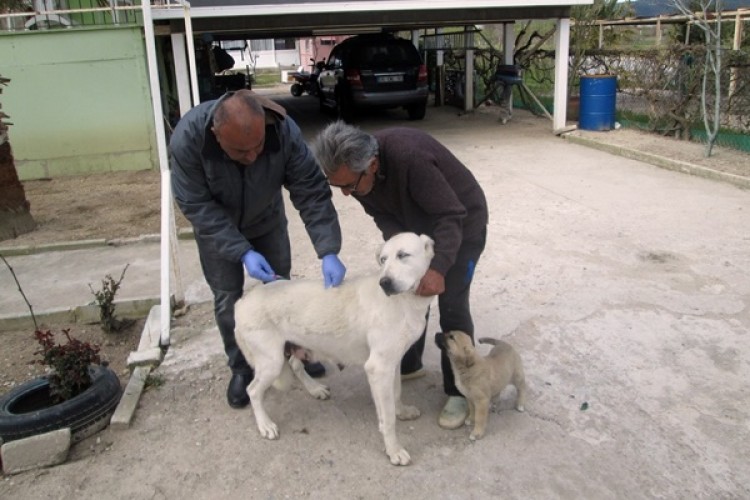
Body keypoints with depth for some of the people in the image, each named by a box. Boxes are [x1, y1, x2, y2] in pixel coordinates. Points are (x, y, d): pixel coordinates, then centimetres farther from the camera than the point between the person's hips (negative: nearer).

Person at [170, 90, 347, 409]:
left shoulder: (284, 130, -35)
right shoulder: (187, 139, -37)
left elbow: (312, 192, -31)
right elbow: (197, 207, -31)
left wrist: (328, 252, -41)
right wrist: (243, 252, -39)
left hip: (267, 220, 1)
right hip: (215, 225, -1)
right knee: (227, 297, 2)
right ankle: (240, 369, 22)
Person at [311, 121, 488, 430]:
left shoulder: (410, 157, -41)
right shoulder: (355, 171, -18)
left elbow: (450, 216, -36)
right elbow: (383, 216, -11)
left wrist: (438, 268, -45)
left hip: (462, 223, -6)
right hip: (418, 224, 7)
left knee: (451, 306, -7)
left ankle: (458, 391, 8)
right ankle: (409, 365, 32)